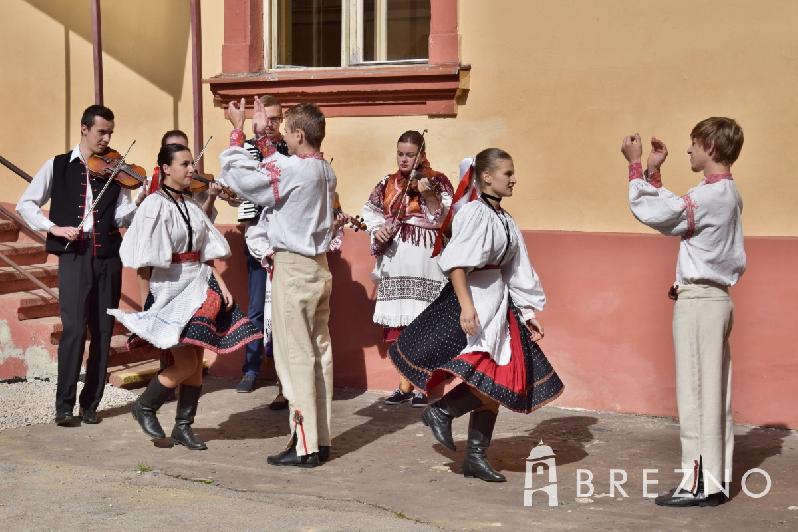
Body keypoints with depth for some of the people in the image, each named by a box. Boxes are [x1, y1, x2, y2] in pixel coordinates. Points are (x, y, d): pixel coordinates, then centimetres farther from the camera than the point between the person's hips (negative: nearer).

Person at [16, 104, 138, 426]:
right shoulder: (57, 166, 6)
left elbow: (122, 217, -1)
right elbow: (25, 204, 6)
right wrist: (54, 227, -8)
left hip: (108, 257, 3)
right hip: (74, 256, -3)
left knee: (103, 331, 5)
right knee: (75, 329, -12)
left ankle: (90, 404, 14)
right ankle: (64, 406, -3)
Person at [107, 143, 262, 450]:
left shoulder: (191, 206, 12)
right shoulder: (155, 205, -10)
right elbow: (144, 263, -12)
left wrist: (222, 286, 2)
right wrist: (145, 306, -14)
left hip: (198, 287, 7)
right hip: (169, 289, -7)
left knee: (197, 363, 7)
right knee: (186, 364, -7)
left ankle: (183, 427, 19)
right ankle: (144, 407, 16)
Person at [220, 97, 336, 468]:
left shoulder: (293, 169, -18)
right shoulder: (325, 171, 8)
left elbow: (237, 175, -15)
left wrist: (238, 128, -3)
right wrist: (261, 135, 24)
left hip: (293, 269, -9)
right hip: (319, 267, 9)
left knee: (295, 358, -4)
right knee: (320, 354, 10)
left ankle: (304, 447, 0)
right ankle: (321, 440, 17)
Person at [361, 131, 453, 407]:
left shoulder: (437, 181, 0)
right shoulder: (388, 183, 13)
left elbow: (442, 218, -10)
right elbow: (369, 210, 23)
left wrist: (428, 194, -24)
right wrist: (378, 229, 5)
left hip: (423, 261, -4)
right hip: (393, 260, 5)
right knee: (396, 324, 6)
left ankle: (422, 386, 5)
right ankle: (404, 385, 17)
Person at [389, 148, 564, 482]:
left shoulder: (505, 221, 15)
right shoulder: (475, 213, -10)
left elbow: (515, 273, 19)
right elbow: (456, 263, -18)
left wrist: (529, 313, 17)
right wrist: (465, 304, -27)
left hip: (499, 303, 9)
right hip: (474, 300, -9)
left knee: (498, 384, 7)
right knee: (488, 380, -18)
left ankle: (475, 457, 16)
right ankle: (441, 411, 5)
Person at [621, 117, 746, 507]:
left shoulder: (709, 195, -16)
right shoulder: (728, 193, 14)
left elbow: (650, 212, -15)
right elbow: (669, 211, 18)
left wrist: (636, 165, -4)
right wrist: (651, 171, 21)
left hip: (698, 299, -10)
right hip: (717, 298, 10)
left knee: (696, 392, -6)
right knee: (715, 392, 10)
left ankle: (700, 483, -2)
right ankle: (717, 479, 15)